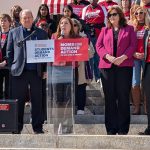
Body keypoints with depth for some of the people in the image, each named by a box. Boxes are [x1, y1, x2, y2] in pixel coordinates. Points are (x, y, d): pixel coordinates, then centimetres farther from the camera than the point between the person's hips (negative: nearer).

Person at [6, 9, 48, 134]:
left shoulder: (41, 33, 9)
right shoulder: (13, 33, 9)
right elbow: (9, 52, 9)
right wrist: (11, 67, 0)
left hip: (36, 72, 0)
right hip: (19, 72, 0)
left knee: (37, 100, 4)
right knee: (18, 101, 3)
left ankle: (38, 127, 11)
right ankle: (17, 127, 12)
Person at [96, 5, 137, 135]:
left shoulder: (129, 29, 10)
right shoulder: (105, 30, 16)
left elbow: (133, 45, 0)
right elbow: (99, 46, 7)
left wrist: (123, 57, -14)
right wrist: (108, 57, -11)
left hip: (124, 66, -2)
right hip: (107, 66, 2)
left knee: (123, 96, -2)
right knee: (110, 97, 3)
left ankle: (123, 128, 3)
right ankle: (111, 128, 8)